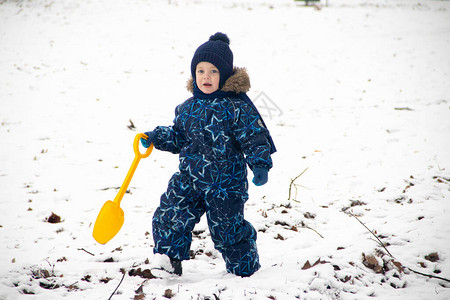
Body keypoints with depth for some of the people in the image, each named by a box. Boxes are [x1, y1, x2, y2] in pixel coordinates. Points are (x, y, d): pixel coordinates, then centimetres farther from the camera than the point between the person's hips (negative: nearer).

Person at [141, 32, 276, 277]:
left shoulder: (237, 107, -11)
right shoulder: (187, 108, 7)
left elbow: (255, 138, -11)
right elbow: (177, 137, 20)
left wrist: (260, 166, -21)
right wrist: (155, 137, 8)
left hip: (224, 184, -5)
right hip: (188, 179, 5)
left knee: (227, 230, 3)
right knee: (168, 219, 0)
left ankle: (246, 269, 27)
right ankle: (169, 263, 20)